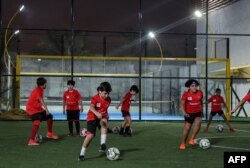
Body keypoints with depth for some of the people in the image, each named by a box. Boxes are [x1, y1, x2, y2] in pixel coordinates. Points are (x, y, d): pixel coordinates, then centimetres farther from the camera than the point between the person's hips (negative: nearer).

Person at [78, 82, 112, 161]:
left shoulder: (108, 99, 0)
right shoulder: (95, 98, -16)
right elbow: (91, 107, -34)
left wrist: (106, 115, 5)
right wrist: (97, 113, -51)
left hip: (102, 117, 3)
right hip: (92, 117, -3)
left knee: (104, 122, -35)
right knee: (90, 135, -13)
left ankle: (103, 144, -32)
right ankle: (82, 154, 3)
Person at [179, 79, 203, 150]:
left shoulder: (200, 93, -3)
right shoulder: (186, 94, -11)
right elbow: (182, 104, -10)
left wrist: (201, 111, 21)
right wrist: (184, 112, -25)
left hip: (198, 113, 1)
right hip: (189, 114, -1)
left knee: (198, 122, -28)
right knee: (187, 129, 3)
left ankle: (192, 138, -16)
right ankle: (183, 143, 20)